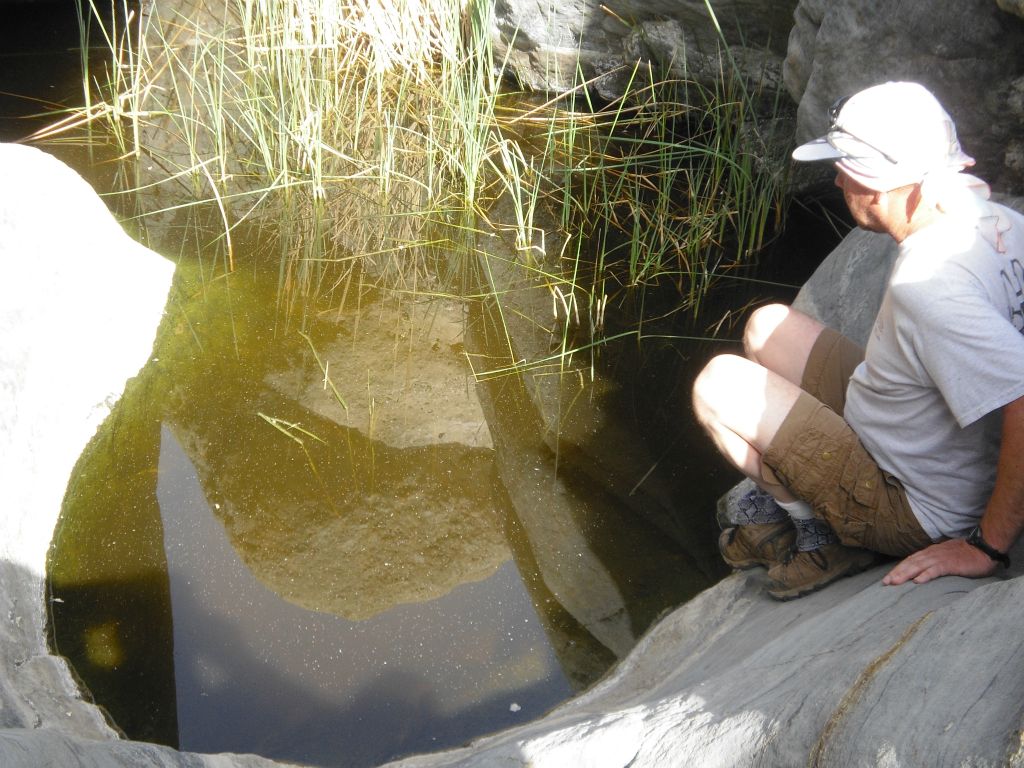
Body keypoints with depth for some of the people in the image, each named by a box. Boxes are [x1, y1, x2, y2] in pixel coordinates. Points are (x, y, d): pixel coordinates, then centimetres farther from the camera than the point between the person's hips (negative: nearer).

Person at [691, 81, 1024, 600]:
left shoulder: (925, 286, -35)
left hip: (920, 514, -8)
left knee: (718, 383, -8)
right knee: (767, 327, 11)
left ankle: (821, 531, 5)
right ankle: (795, 497, 15)